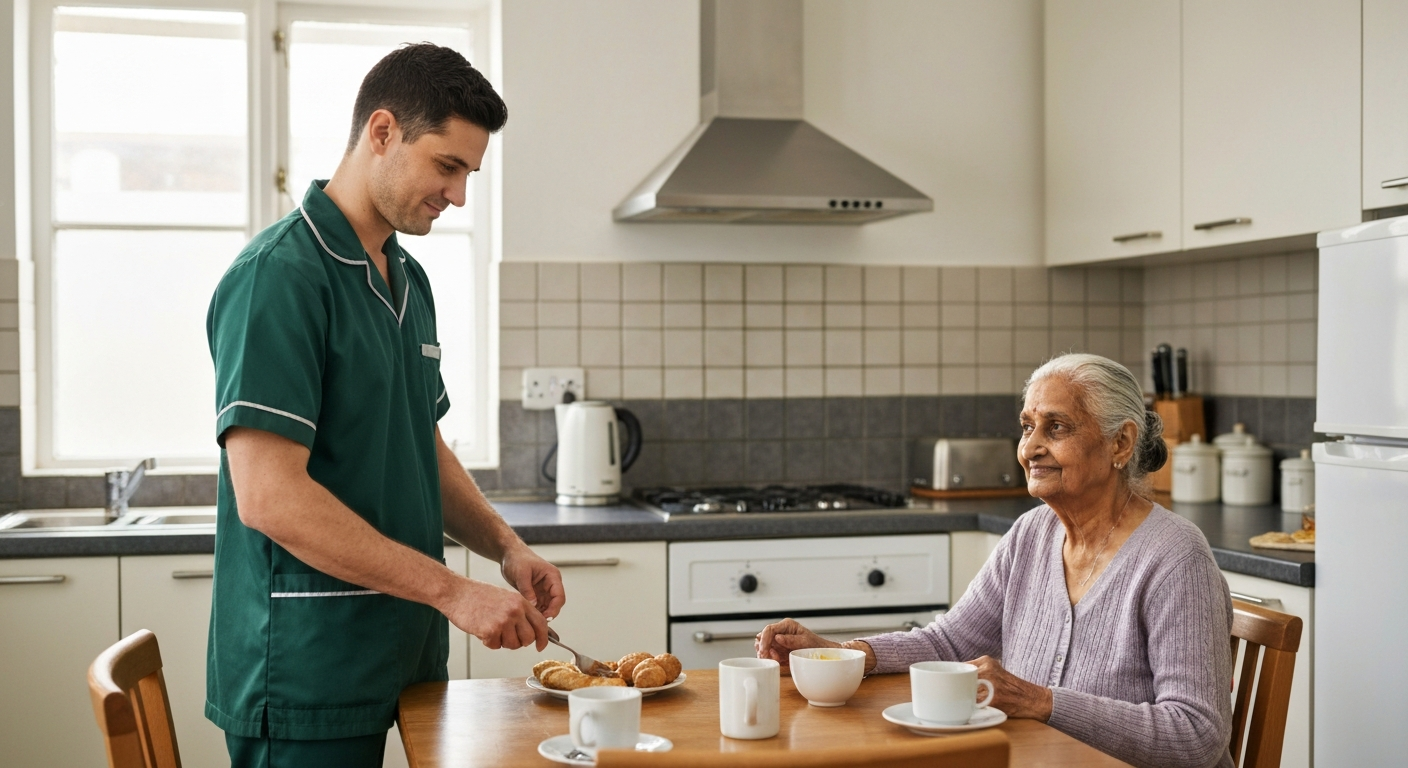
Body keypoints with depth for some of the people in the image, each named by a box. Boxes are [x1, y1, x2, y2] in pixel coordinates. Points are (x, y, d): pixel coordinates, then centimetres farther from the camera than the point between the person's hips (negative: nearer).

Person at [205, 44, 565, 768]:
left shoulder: (409, 280, 12)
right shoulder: (281, 275, -17)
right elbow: (269, 496, -24)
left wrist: (505, 546, 3)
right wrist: (453, 592, -22)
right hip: (308, 681, -8)